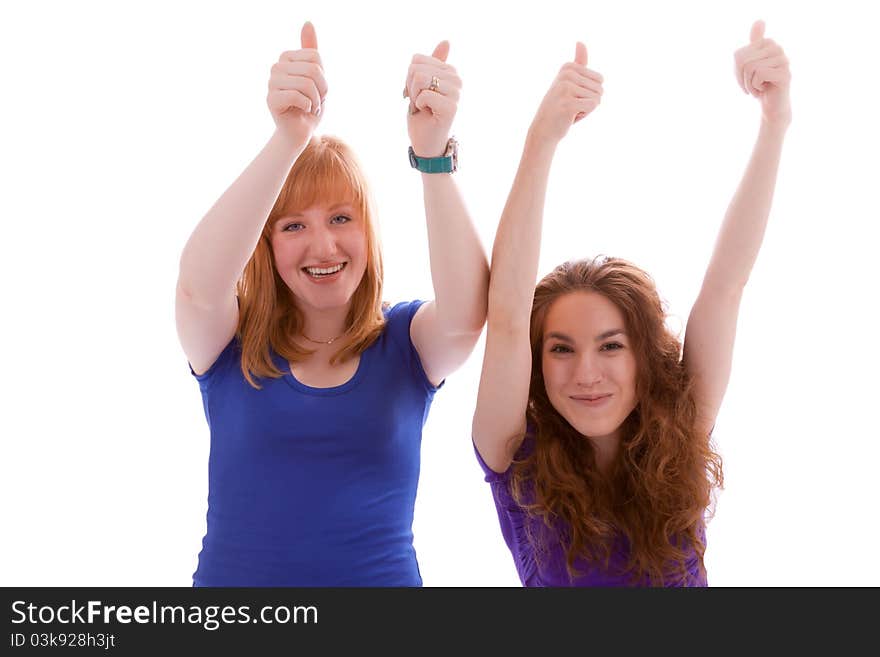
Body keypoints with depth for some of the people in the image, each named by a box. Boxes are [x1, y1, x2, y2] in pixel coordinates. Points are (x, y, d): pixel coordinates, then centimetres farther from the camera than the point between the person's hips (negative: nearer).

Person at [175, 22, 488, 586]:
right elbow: (198, 285, -26)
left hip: (383, 574, 0)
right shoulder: (231, 344, -6)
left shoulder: (406, 340, -5)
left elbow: (466, 312, -25)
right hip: (234, 573, 0)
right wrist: (289, 138, -38)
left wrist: (433, 154, -37)